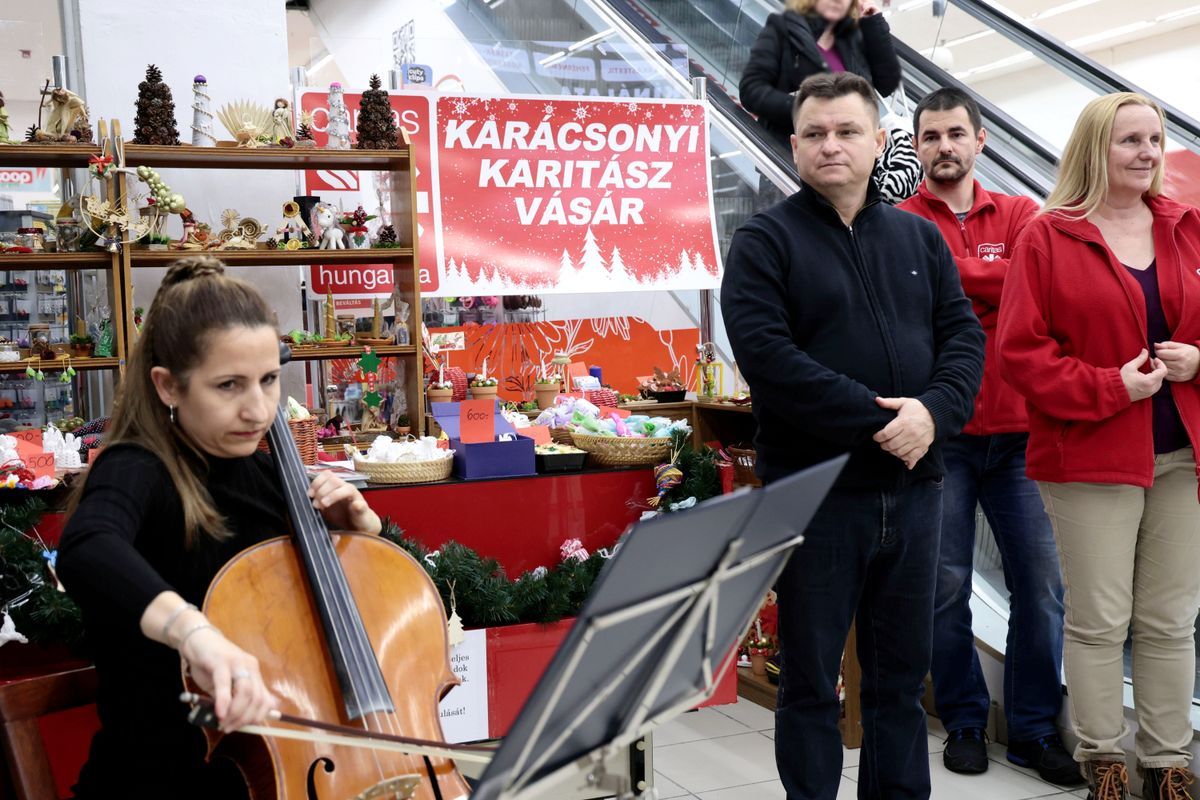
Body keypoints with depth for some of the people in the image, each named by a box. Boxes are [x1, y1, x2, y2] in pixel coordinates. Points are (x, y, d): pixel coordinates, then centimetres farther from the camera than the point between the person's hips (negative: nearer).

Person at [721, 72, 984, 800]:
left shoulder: (920, 237, 12)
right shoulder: (764, 242, -4)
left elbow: (965, 335, 5)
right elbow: (768, 356, -16)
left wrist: (933, 410, -14)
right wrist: (874, 419, -19)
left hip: (914, 487, 5)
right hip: (815, 490, -4)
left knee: (903, 670, 15)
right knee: (812, 677, 7)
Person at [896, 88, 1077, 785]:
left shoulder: (1020, 216, 10)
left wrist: (944, 269, -13)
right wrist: (992, 288, -14)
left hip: (1018, 430, 2)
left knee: (1042, 583, 4)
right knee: (947, 586, 4)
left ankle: (1035, 728, 19)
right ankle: (964, 721, 21)